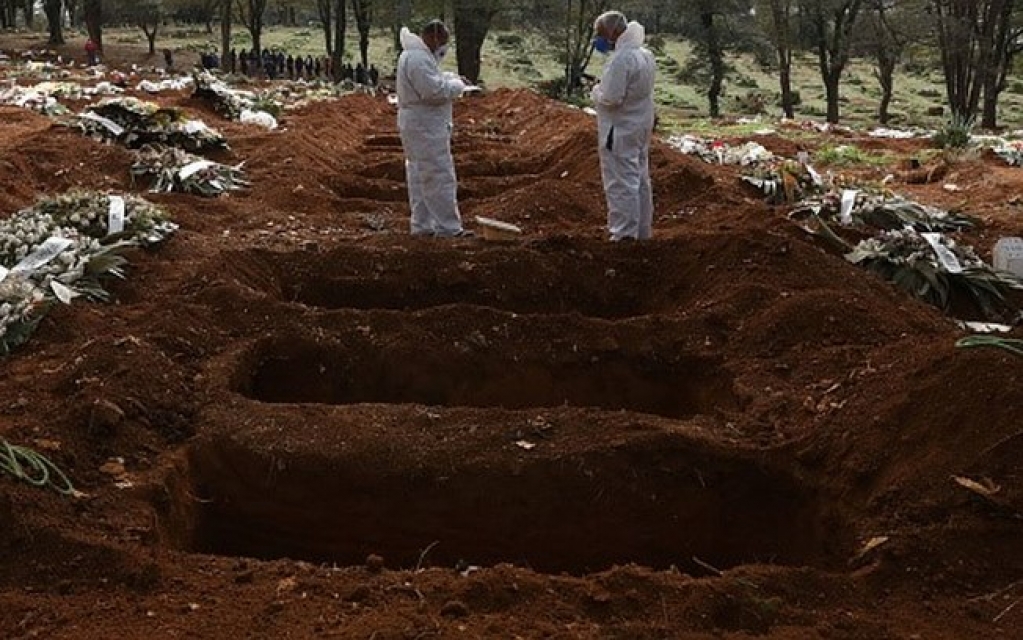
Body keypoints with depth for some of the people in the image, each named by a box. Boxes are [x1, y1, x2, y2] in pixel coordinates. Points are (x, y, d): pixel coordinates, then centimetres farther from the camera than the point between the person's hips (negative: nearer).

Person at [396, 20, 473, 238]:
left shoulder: (413, 54, 15)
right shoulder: (419, 58, -20)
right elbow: (433, 91, -26)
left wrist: (450, 77, 12)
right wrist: (456, 86, -10)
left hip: (417, 127, 11)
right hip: (426, 128, -11)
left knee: (419, 177, 14)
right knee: (440, 177, -7)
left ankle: (421, 225, 20)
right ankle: (448, 227, -5)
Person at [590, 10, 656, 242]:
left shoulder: (620, 59, -22)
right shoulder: (645, 54, 8)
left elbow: (611, 98, -25)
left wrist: (596, 91, -6)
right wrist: (604, 88, 8)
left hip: (620, 131, -10)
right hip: (641, 127, 10)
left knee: (621, 184, -4)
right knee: (640, 180, 16)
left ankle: (625, 236, -2)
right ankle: (643, 232, 25)